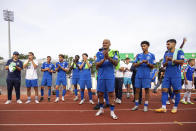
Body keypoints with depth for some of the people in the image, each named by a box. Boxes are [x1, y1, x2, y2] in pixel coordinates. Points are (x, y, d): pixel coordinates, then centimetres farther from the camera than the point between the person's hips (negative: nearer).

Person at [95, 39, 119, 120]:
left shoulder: (113, 52, 2)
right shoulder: (99, 53, 6)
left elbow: (116, 63, -10)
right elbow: (97, 65, -3)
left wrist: (108, 57, -26)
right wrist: (104, 59, -19)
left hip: (110, 77, -2)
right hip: (101, 77, 2)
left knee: (111, 94, 1)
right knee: (100, 93, 11)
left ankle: (112, 112, 11)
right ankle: (101, 109, 30)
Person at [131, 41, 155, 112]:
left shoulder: (151, 55, 5)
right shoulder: (139, 55, 11)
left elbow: (152, 66, 3)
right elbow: (135, 64, 5)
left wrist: (148, 63, -17)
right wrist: (141, 62, -12)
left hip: (147, 75, -2)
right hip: (138, 75, 2)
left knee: (147, 90, 2)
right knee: (137, 90, 5)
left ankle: (146, 106, 14)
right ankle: (136, 105, 17)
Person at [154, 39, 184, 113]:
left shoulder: (179, 52, 2)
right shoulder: (166, 53, 16)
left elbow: (181, 62, -10)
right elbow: (164, 65, 13)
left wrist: (172, 59, -16)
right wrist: (166, 62, -7)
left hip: (176, 75, -4)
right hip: (167, 74, 5)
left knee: (176, 91, 3)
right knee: (164, 90, -3)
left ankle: (175, 107, 16)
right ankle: (163, 108, -2)